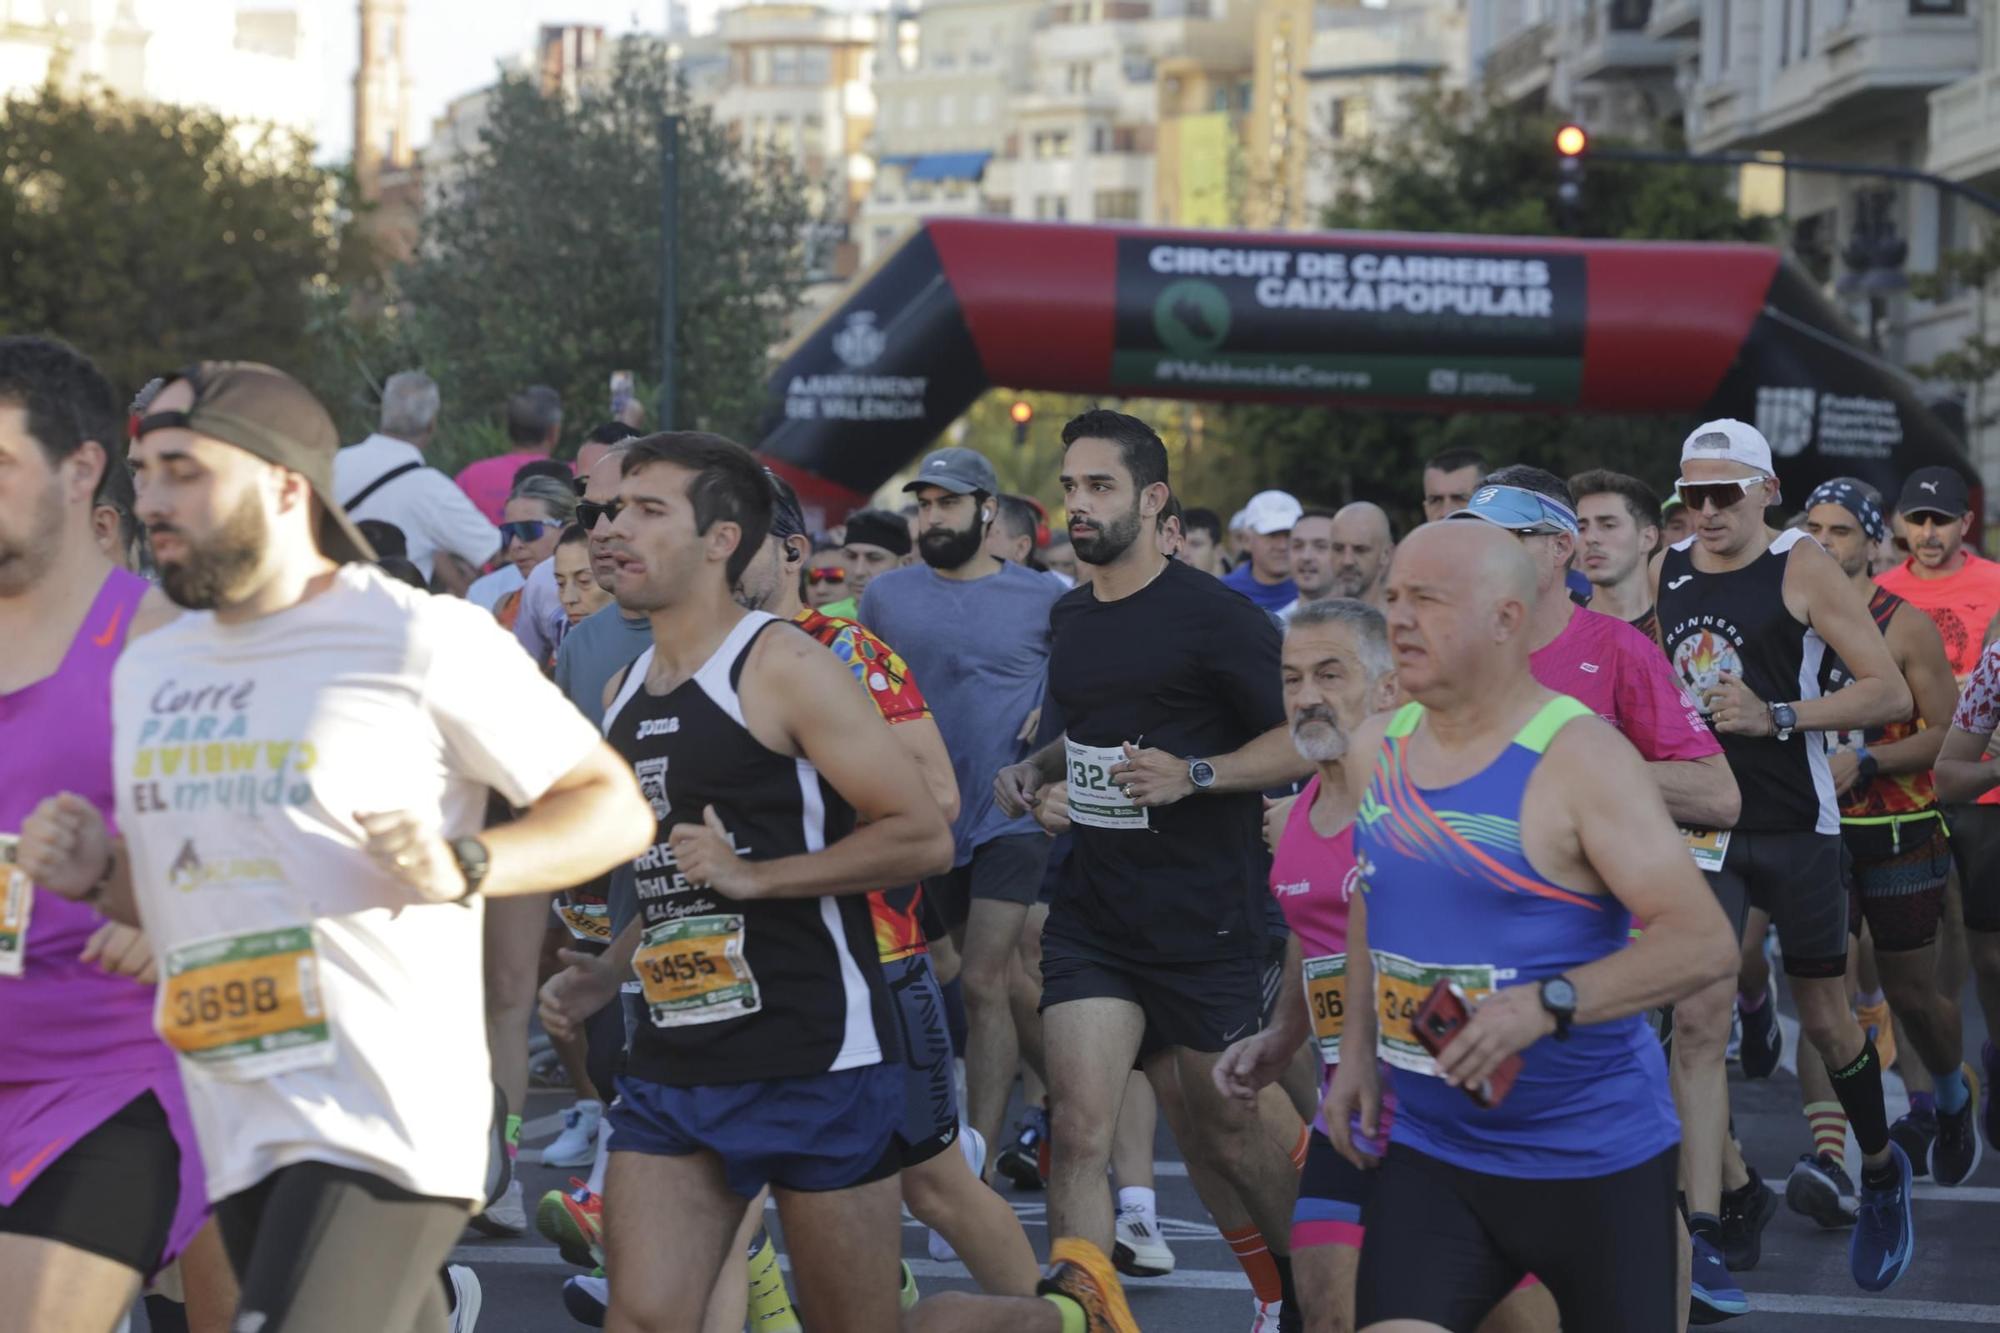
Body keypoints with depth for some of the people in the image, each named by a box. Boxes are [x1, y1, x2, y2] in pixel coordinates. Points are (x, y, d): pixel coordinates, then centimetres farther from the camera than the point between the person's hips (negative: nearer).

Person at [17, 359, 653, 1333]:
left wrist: (464, 868, -20)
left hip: (382, 1125, -7)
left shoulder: (421, 640, -6)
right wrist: (95, 875, 5)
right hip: (233, 1133, 7)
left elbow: (614, 807, -4)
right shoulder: (148, 669, 15)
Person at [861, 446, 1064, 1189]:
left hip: (1012, 814, -4)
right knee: (991, 982, 13)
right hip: (928, 815, 4)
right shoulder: (886, 597, 5)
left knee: (983, 982, -13)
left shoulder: (1044, 599, -1)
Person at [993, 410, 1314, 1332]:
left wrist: (1193, 774, -24)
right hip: (1092, 918, 5)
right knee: (1080, 1128, -10)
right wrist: (1037, 769, 7)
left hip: (1205, 922, -5)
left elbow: (1305, 738, -12)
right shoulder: (1068, 618, 9)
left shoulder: (1212, 617, -11)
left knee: (1225, 1132, 12)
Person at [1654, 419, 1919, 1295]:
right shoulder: (1666, 572, 5)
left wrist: (1777, 715, -23)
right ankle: (1700, 1238, -14)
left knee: (1824, 1019, 11)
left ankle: (1881, 1171, 39)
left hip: (1794, 828, -3)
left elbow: (1891, 694, -14)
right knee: (1698, 1020, -10)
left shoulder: (1802, 568, -10)